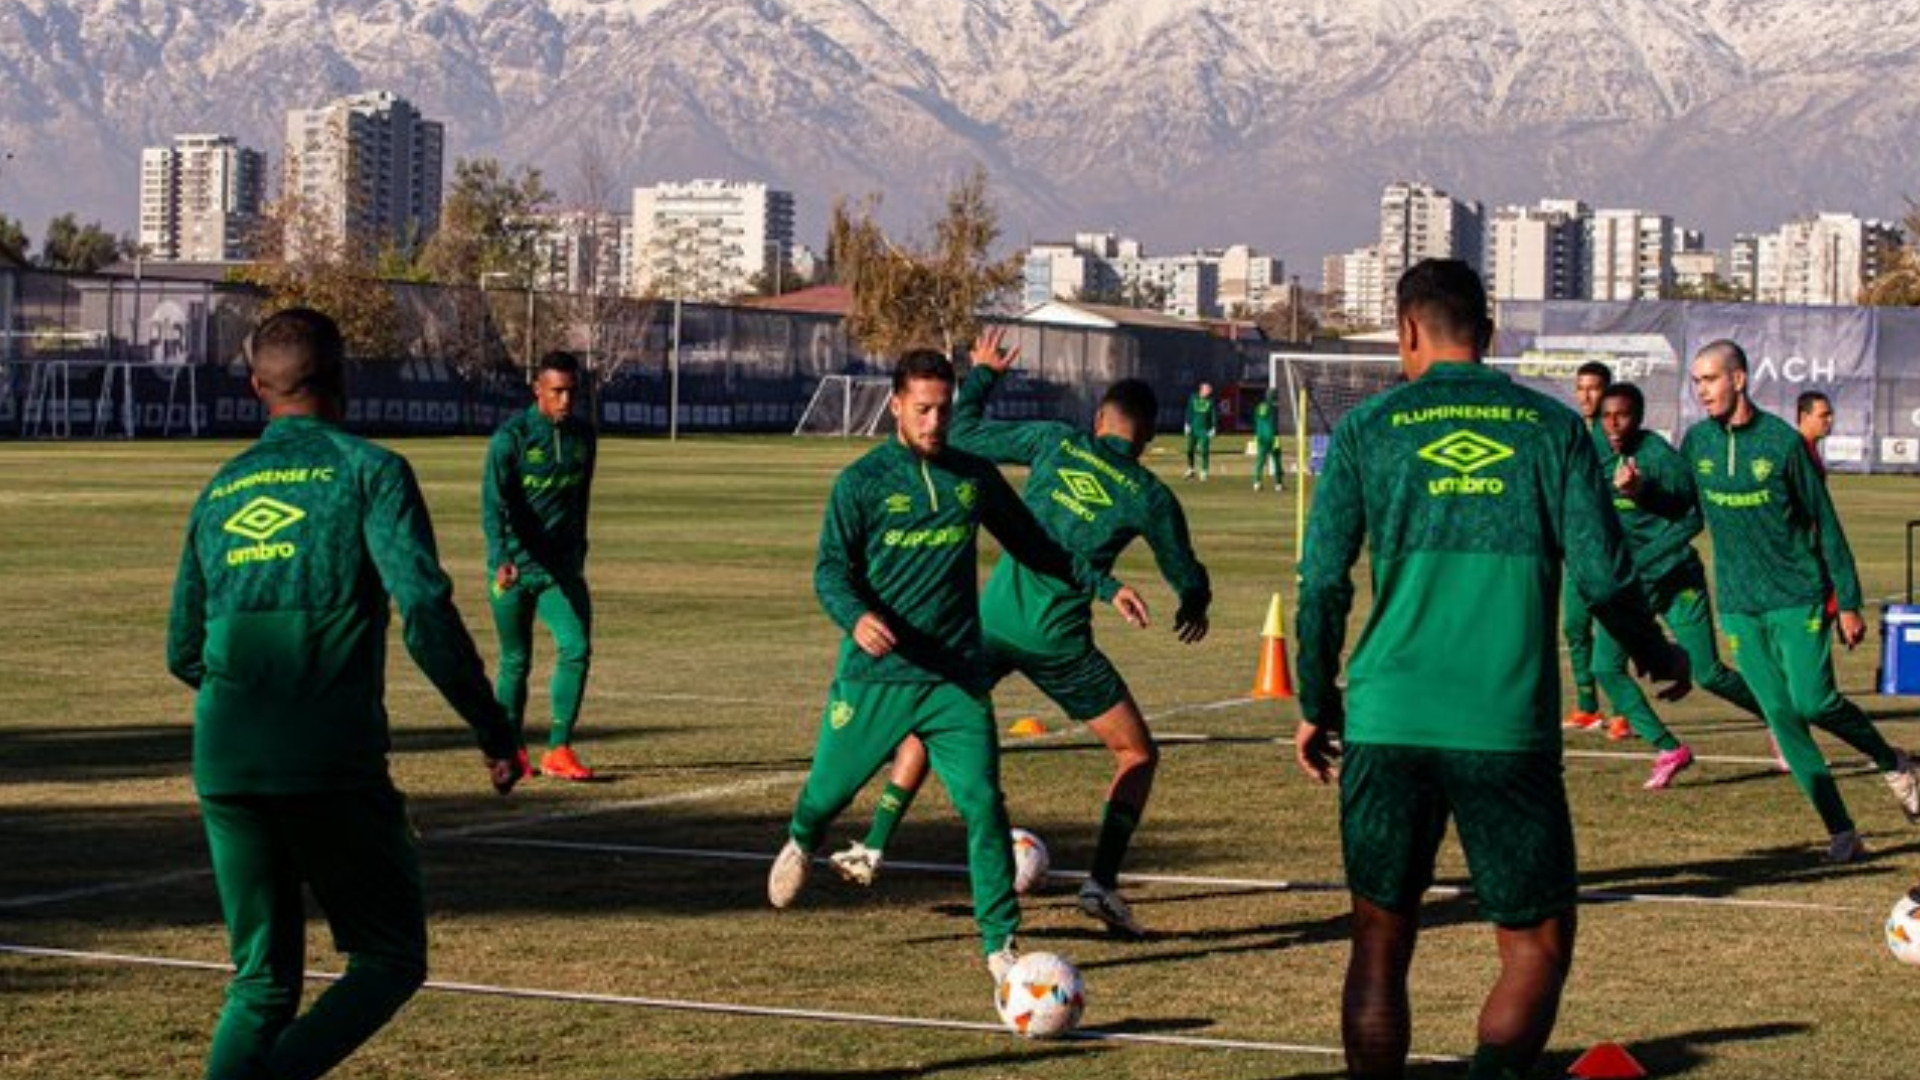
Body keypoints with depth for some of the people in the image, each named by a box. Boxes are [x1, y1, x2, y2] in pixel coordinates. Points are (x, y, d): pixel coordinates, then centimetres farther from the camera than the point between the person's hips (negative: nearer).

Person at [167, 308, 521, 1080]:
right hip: (333, 765, -5)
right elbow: (424, 608, -13)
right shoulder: (367, 470, -1)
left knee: (261, 980, 14)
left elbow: (184, 653, 20)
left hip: (223, 768, 5)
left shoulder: (219, 490, 15)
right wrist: (493, 730, -6)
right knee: (391, 959, 8)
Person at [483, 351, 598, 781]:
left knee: (576, 649, -12)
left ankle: (559, 751, -7)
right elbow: (493, 504, -21)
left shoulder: (583, 435, 6)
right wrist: (502, 559, -35)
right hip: (513, 565, -4)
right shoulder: (511, 436, -11)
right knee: (516, 662, 6)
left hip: (562, 566, 4)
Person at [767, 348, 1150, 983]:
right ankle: (802, 844, 49)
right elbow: (831, 569, -8)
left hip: (956, 675, 2)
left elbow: (1034, 547, 21)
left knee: (982, 802, -12)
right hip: (873, 673, -1)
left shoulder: (974, 476, 8)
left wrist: (1104, 586, 18)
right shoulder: (862, 481, -3)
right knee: (828, 789, 12)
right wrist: (856, 616, -29)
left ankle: (1001, 942, -4)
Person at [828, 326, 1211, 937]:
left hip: (995, 617, 2)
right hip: (1059, 640, -2)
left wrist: (982, 374, 28)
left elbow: (964, 436, 11)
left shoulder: (1056, 444, 3)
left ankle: (873, 847, 20)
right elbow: (1188, 578, 12)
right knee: (1138, 755, 12)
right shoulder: (1149, 497, 0)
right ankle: (1102, 883, 0)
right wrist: (1193, 608, 36)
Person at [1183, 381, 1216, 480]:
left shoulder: (1211, 401, -7)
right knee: (1190, 450, 9)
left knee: (1205, 451, -5)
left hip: (1205, 430, -3)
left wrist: (1213, 428, -12)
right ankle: (1190, 470, 27)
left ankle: (1203, 473, 2)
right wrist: (1187, 424, 5)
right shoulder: (1194, 398, 0)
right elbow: (1189, 411, 7)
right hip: (1193, 427, 3)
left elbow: (1214, 415, -5)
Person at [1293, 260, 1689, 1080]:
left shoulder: (1368, 428, 5)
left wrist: (1317, 706, 14)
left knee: (1380, 945, 12)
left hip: (1388, 726, 1)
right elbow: (1602, 576, 1)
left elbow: (1323, 583, 2)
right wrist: (1659, 659, 19)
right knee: (1537, 947, 8)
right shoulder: (1553, 427, 6)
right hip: (1510, 728, -1)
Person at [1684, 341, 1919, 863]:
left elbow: (1825, 523, -3)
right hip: (1739, 605, 4)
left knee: (1813, 700, -15)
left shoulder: (1783, 441, -7)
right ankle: (1842, 833, 4)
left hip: (1798, 596, -4)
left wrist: (1848, 602, -3)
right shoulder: (1697, 442, 4)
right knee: (1781, 717, -1)